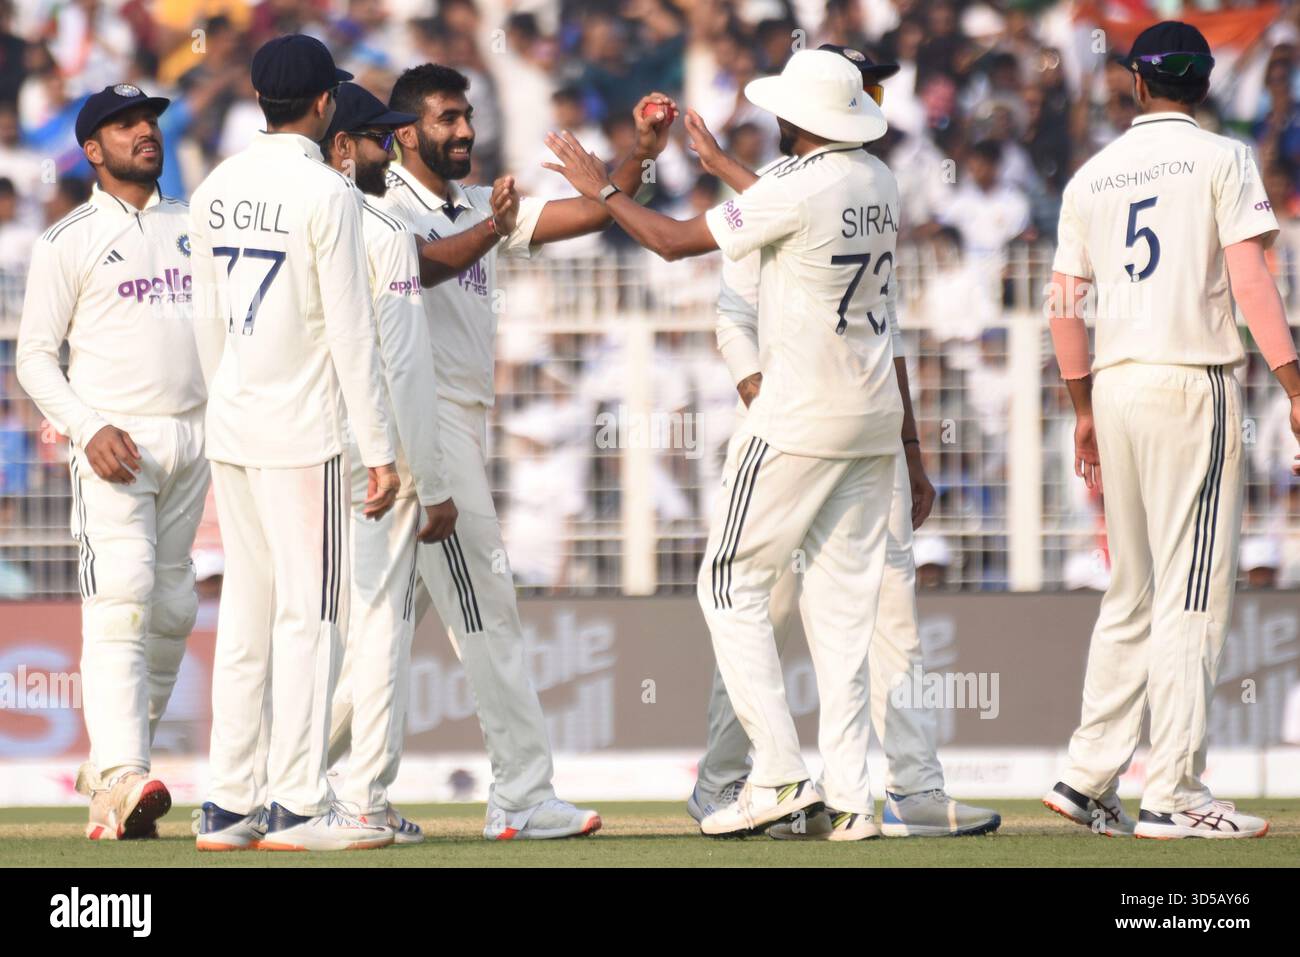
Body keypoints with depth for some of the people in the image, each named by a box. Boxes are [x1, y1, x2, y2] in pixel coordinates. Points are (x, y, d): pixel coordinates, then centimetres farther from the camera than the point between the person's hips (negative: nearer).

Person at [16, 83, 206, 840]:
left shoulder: (195, 228, 16)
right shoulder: (71, 240, 1)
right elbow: (36, 357, -2)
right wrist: (88, 429, -15)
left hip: (193, 436, 6)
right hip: (114, 444, -6)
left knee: (173, 609, 6)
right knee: (120, 603, -17)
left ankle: (109, 771, 16)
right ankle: (122, 779, -27)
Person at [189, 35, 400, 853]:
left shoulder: (217, 191, 9)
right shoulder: (325, 193, -12)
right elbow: (352, 330, -13)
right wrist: (380, 449, -11)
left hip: (232, 433, 7)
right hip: (302, 431, -7)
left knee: (246, 612, 10)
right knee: (309, 611, -4)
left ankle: (230, 807, 9)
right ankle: (297, 806, -6)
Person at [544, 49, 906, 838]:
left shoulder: (800, 189, -17)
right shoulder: (879, 182, 8)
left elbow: (676, 240, -11)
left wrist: (601, 187, 2)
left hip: (802, 413, -8)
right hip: (875, 416, 8)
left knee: (732, 584, 0)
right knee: (845, 597, 9)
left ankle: (780, 777, -9)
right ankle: (849, 794, 4)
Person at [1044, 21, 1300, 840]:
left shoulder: (1092, 177, 13)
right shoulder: (1220, 160, -2)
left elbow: (1065, 305, 14)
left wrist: (1085, 411, 22)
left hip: (1117, 384, 6)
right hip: (1194, 382, -6)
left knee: (1133, 595, 14)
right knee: (1192, 596, -5)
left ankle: (1090, 779, 12)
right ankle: (1174, 795, -9)